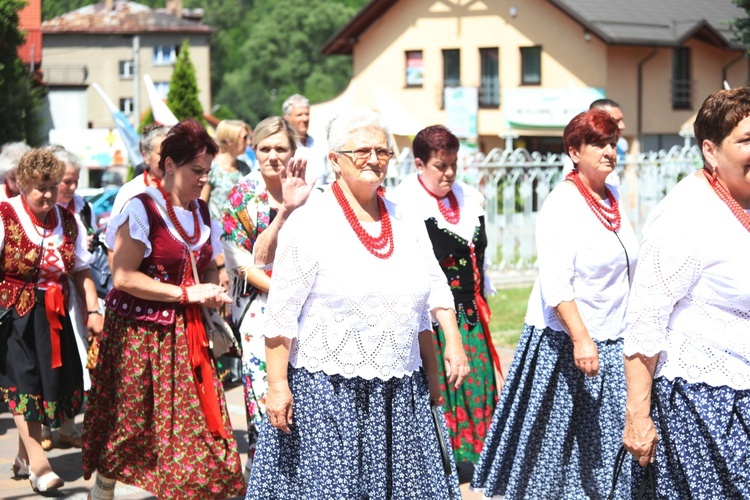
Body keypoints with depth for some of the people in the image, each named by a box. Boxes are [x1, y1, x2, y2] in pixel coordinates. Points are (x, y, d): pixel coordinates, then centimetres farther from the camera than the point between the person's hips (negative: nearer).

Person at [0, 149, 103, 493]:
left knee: (52, 382, 6)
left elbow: (81, 272, 11)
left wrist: (93, 310, 2)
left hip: (53, 317, 5)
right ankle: (38, 463, -10)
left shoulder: (67, 222, 7)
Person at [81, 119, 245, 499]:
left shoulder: (201, 212, 11)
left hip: (186, 335, 6)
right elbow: (123, 276, -19)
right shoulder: (142, 209, -12)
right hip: (140, 335, -6)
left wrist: (213, 291, 0)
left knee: (197, 423, -2)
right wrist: (187, 293, -18)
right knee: (129, 426, 4)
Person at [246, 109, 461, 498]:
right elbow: (281, 315, -8)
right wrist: (277, 385, -12)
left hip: (401, 393, 5)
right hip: (327, 389, -5)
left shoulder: (407, 224, 11)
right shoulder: (309, 223, -5)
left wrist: (432, 378, 15)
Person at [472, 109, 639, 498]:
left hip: (611, 342, 7)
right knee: (558, 436, 2)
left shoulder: (613, 198, 9)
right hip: (564, 342, -7)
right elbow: (555, 282, -21)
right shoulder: (562, 204, -13)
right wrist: (580, 339, -28)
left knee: (605, 443, 7)